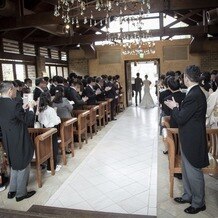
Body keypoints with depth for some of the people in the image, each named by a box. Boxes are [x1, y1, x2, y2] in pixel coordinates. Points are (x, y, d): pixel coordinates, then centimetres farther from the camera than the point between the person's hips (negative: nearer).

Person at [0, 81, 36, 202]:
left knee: (15, 165, 26)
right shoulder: (14, 104, -25)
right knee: (23, 166, 10)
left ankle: (12, 190, 36)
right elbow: (29, 120, -17)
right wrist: (30, 108, -3)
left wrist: (22, 109, 8)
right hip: (19, 142, -8)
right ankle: (21, 193, 24)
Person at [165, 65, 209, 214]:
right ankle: (188, 196, 40)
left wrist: (174, 107, -7)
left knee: (194, 172, 7)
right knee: (187, 170, 22)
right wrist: (178, 107, 0)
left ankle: (199, 203, 27)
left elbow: (180, 118, -23)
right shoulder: (196, 92, 6)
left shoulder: (194, 95, -24)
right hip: (189, 139, 10)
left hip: (192, 140, -10)